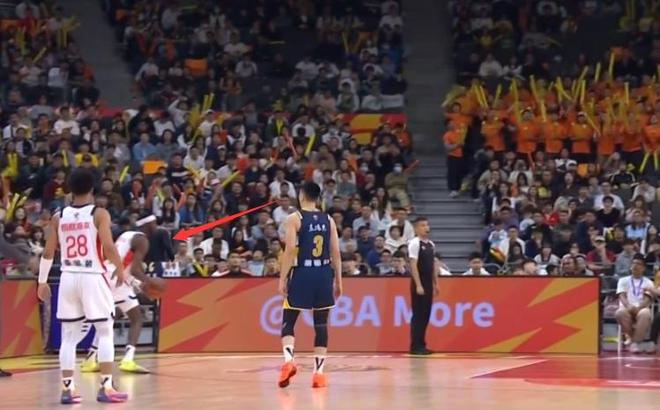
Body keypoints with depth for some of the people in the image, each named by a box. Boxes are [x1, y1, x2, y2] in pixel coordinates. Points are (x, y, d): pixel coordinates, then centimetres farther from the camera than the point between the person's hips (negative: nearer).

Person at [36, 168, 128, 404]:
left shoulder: (59, 216, 5)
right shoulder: (99, 214, -6)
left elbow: (48, 252, 6)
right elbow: (108, 247, -16)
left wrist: (42, 281, 15)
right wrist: (120, 268, 0)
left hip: (68, 278, 4)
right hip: (92, 277, -4)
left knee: (69, 336, 9)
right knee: (105, 332, 3)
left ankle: (67, 389, 6)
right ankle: (106, 387, -4)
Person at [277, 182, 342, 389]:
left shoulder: (294, 219, -4)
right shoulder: (328, 220, 8)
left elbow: (290, 250, -12)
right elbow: (336, 253, 6)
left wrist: (283, 279, -9)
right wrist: (338, 280, 11)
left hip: (302, 274, -3)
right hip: (323, 274, 3)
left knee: (288, 321, 7)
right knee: (321, 324, 7)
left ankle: (288, 360, -16)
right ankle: (319, 371, 4)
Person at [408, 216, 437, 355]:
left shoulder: (431, 244, 13)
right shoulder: (414, 243, -11)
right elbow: (413, 265, -16)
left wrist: (435, 283, 15)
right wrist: (418, 285, -20)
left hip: (429, 284, 8)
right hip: (419, 285, -8)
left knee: (426, 315, 9)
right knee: (418, 315, -6)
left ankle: (421, 344, 15)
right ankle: (415, 346, -3)